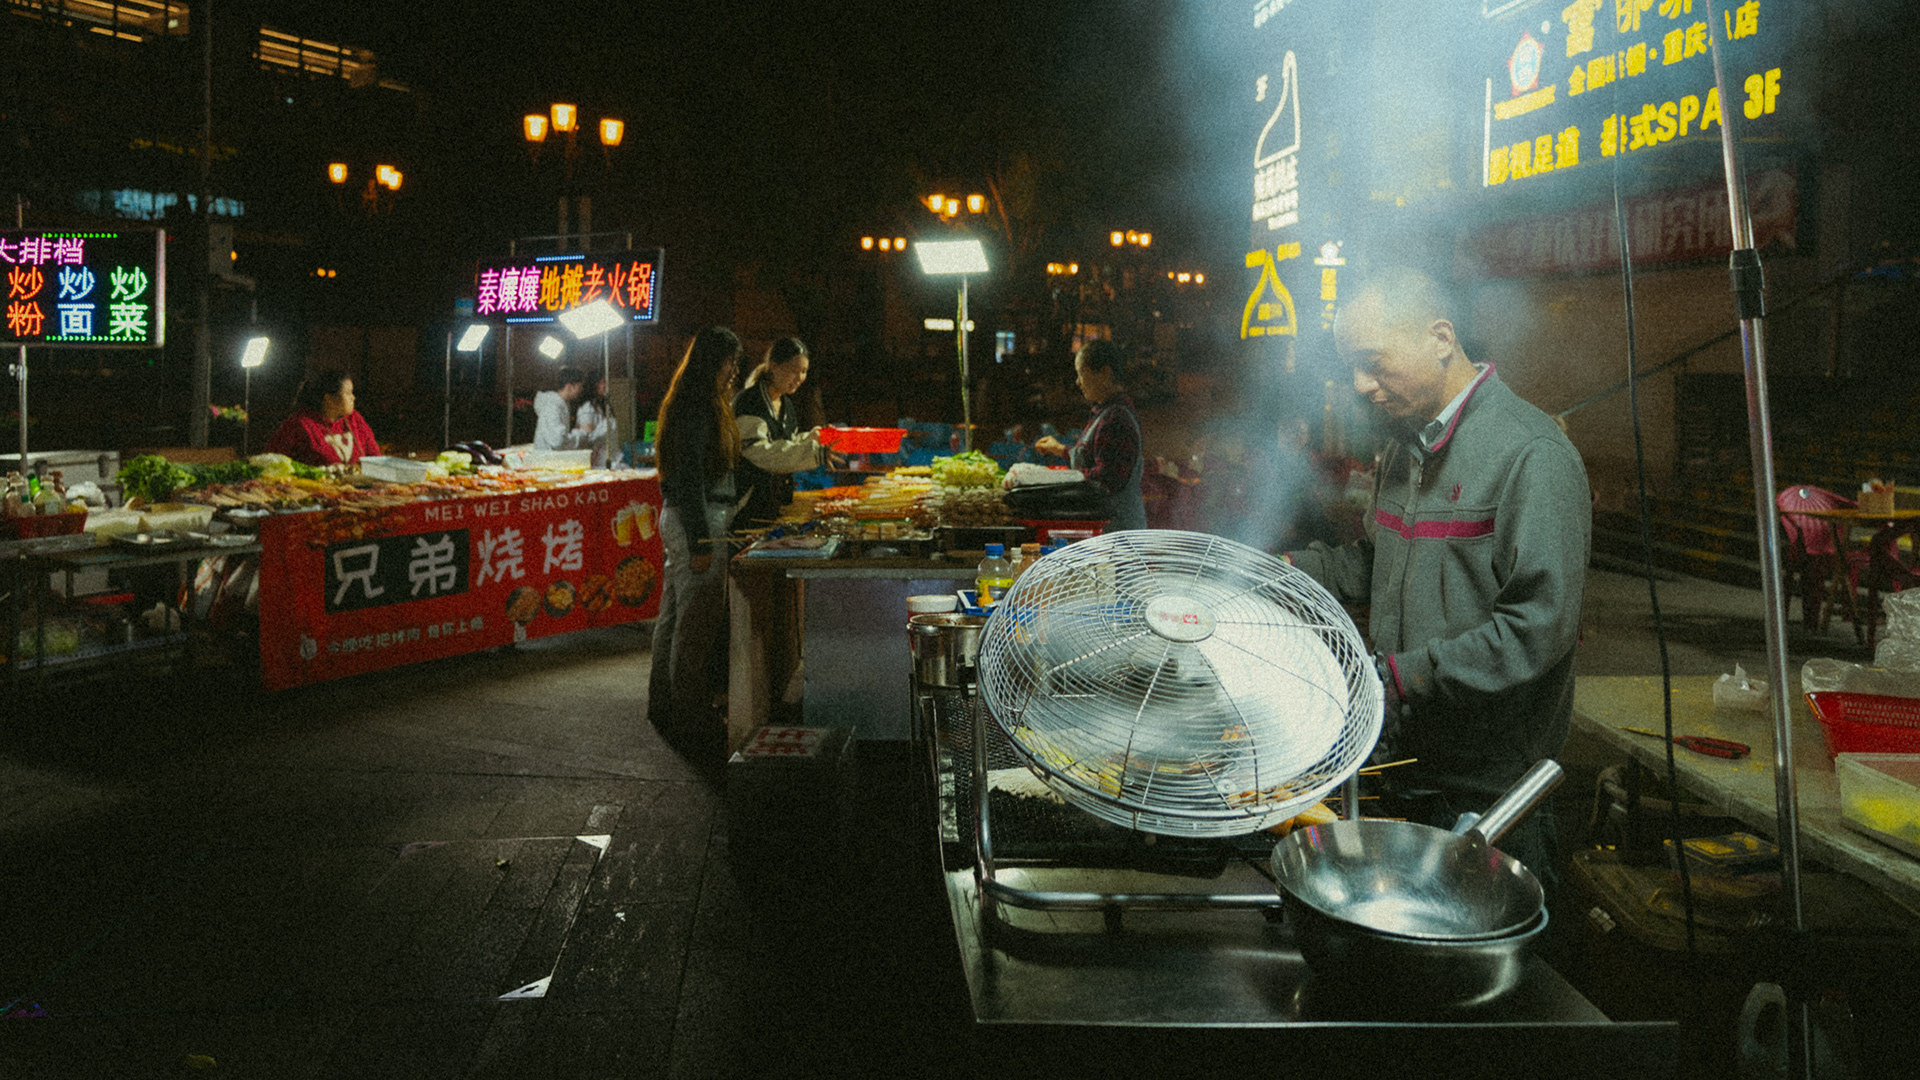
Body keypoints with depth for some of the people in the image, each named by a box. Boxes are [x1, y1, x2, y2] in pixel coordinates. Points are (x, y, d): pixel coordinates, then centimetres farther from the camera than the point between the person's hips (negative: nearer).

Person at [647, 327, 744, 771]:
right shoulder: (697, 408, -17)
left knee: (675, 614, 16)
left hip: (679, 518, 11)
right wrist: (700, 542, -22)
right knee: (697, 620, -4)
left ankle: (664, 704, 27)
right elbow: (689, 478, -21)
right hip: (697, 521, -11)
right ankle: (691, 714, 3)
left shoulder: (689, 402, 15)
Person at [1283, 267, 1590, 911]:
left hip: (1490, 787, -8)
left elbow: (1538, 624, -23)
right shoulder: (1405, 447, 12)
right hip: (1404, 762, 8)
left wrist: (1402, 675, -27)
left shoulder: (1531, 455, -17)